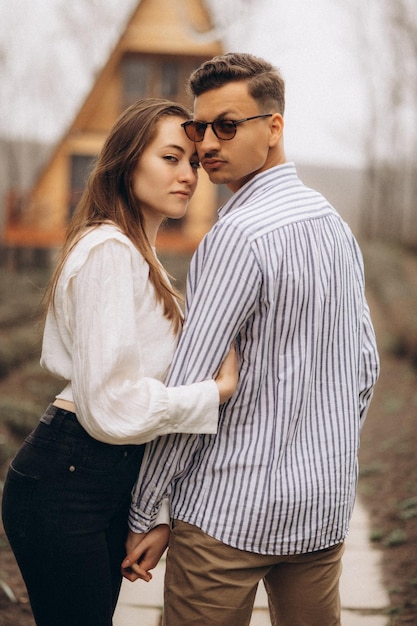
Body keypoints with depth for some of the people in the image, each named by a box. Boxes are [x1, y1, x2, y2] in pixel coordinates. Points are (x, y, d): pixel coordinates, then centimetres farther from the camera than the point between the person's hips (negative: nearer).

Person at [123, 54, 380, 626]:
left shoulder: (239, 236, -16)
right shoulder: (334, 222, 10)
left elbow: (186, 392, -17)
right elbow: (365, 368, 15)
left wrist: (141, 515, -10)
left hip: (233, 511, -8)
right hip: (326, 510, 8)